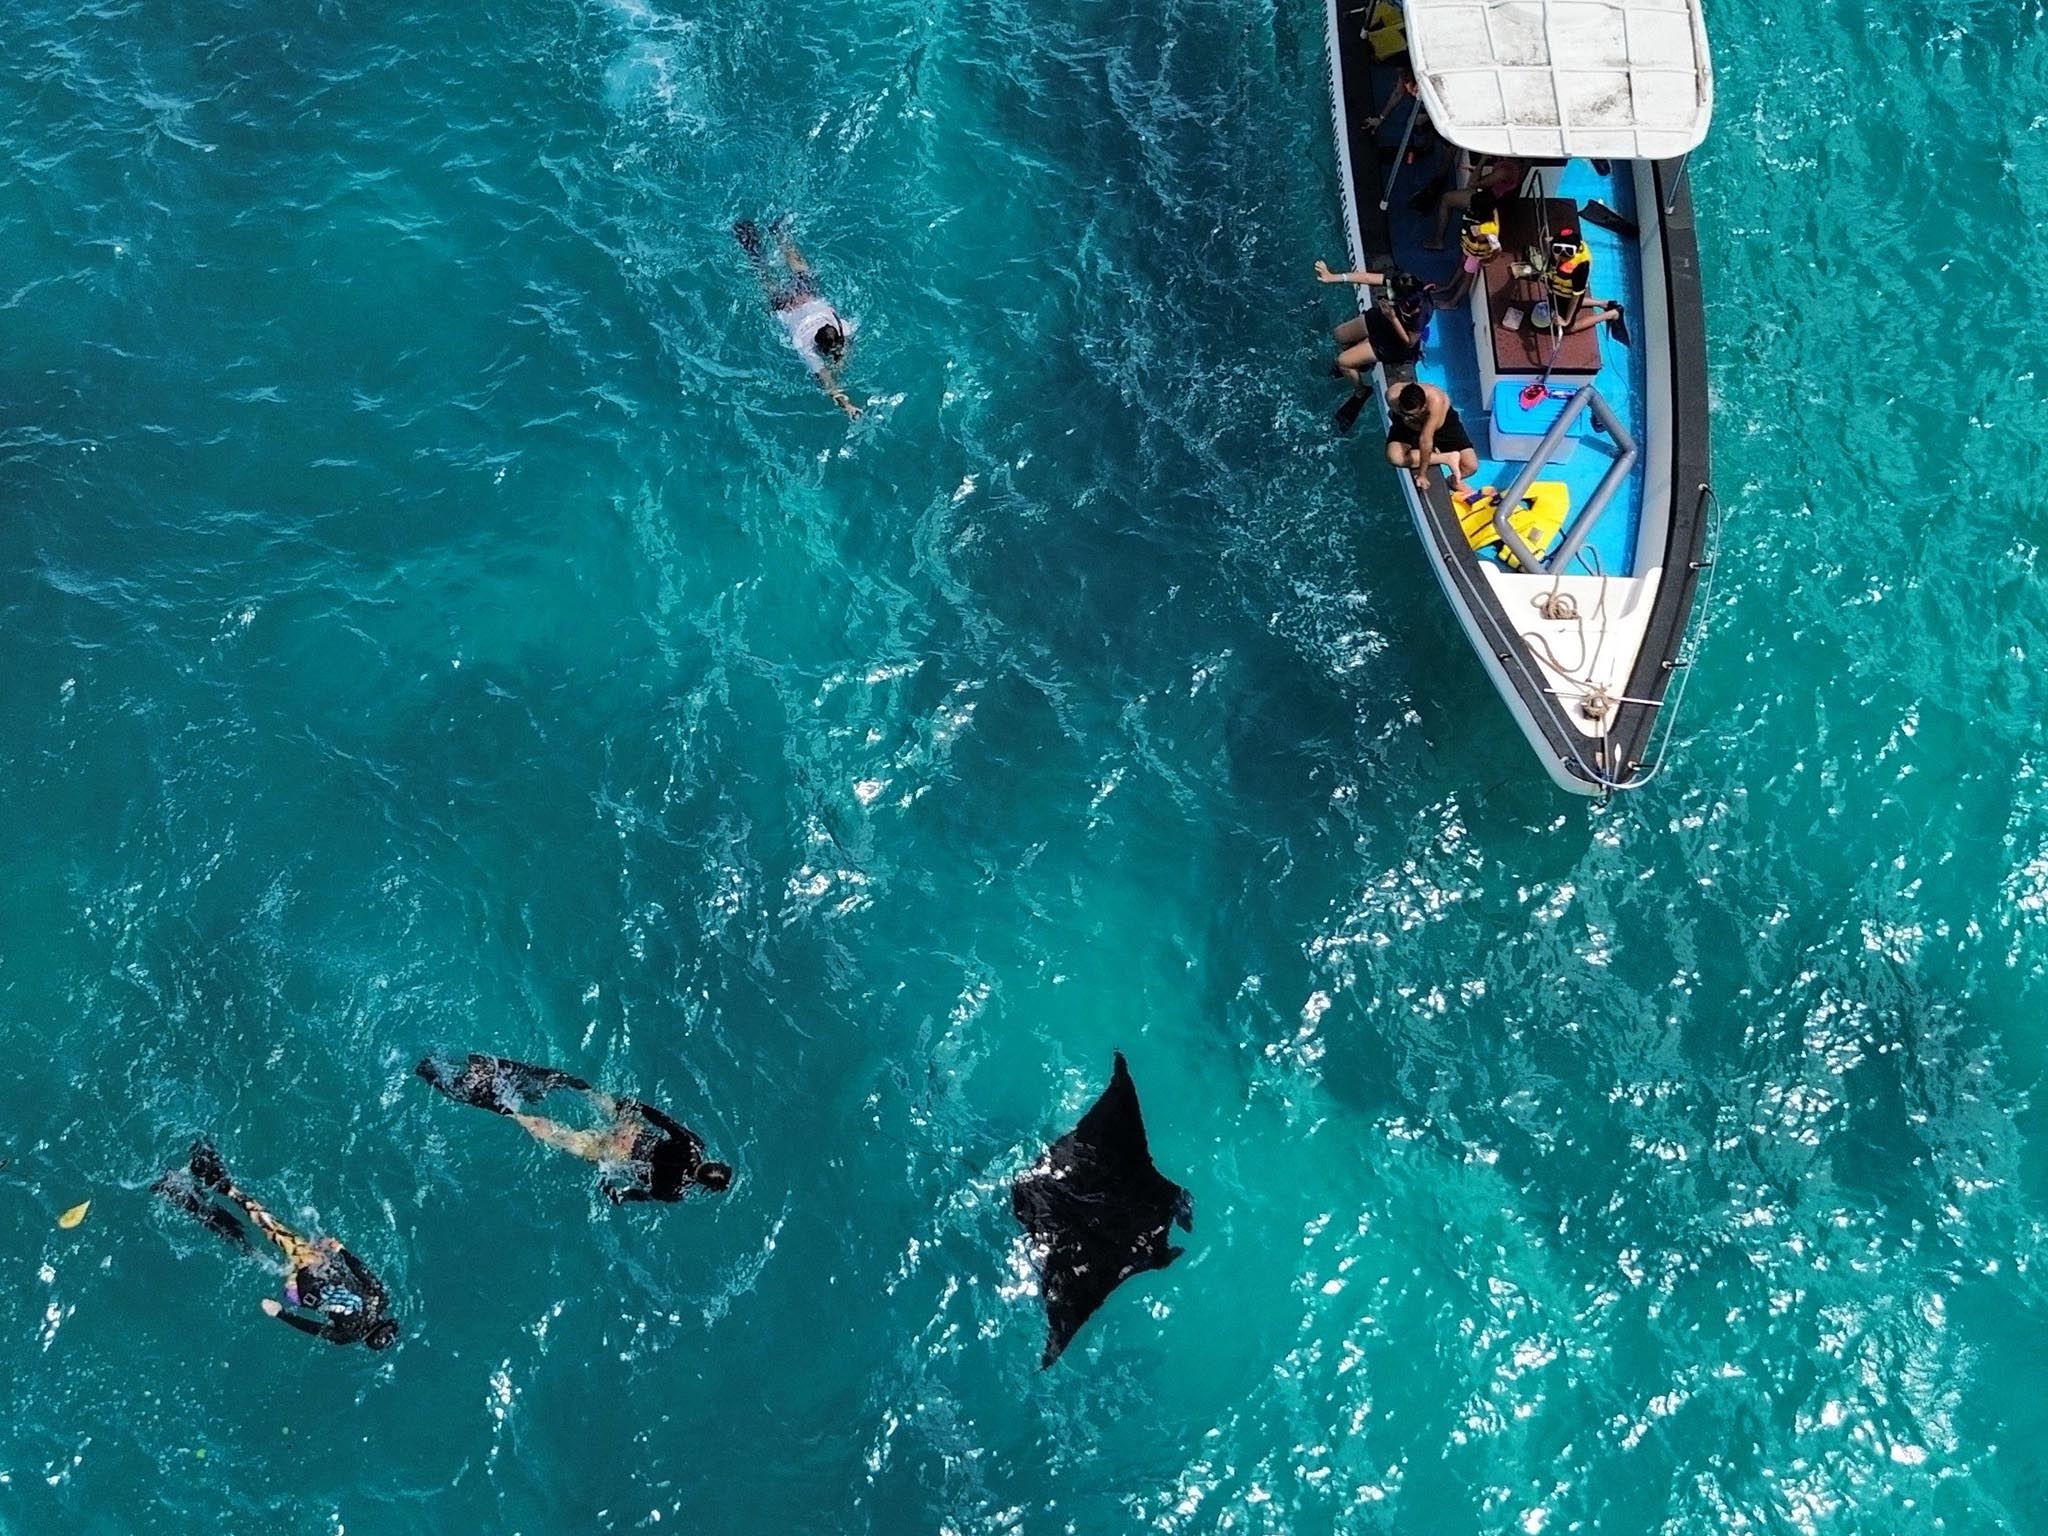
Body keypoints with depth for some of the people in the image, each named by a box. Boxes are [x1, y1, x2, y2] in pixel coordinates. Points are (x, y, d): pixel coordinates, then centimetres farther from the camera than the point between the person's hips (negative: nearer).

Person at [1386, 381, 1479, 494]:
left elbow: (1426, 439, -44)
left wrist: (1422, 474, -40)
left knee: (1471, 466, -17)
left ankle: (1454, 480, 20)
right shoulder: (1392, 396, -36)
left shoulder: (1435, 401, -43)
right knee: (1394, 457, -31)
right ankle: (1448, 458, -14)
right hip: (1409, 426, 2)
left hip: (1443, 422, -2)